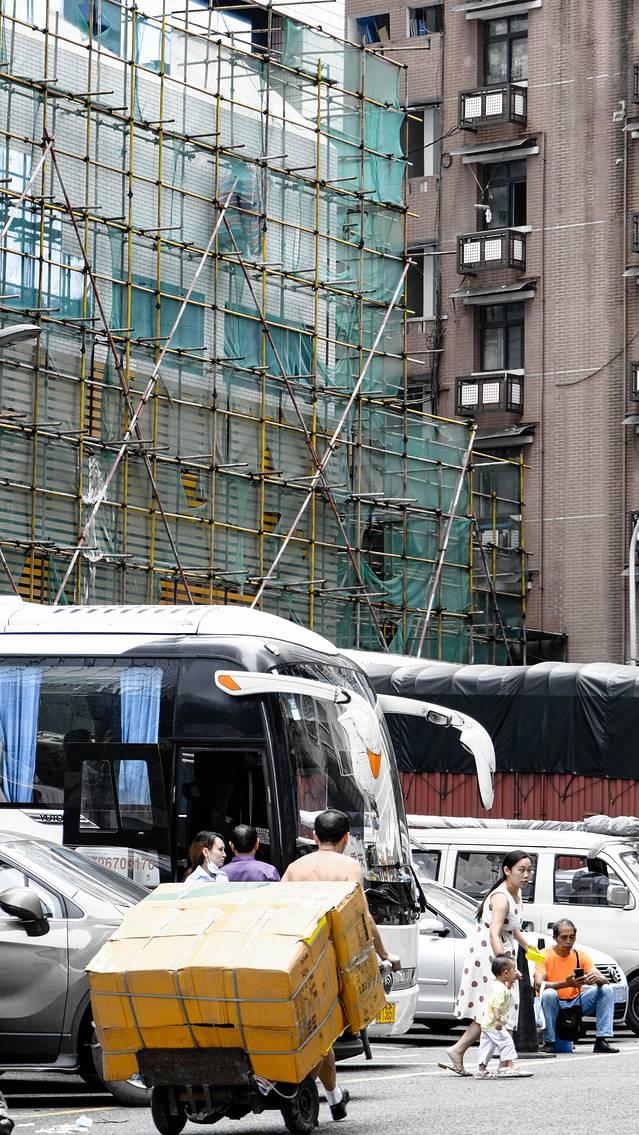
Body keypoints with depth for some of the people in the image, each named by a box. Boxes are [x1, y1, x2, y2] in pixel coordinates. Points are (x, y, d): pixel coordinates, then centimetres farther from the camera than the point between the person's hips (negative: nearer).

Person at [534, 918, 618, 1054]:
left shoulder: (581, 955, 3)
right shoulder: (544, 955, -9)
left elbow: (605, 980, -5)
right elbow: (539, 984, -26)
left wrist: (597, 979, -31)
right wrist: (566, 984, -41)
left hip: (576, 1003, 4)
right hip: (554, 1006, -4)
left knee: (606, 989, -13)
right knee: (549, 994, -36)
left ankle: (601, 1041, -19)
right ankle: (549, 1043, -25)